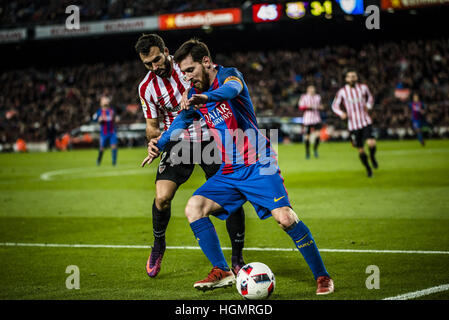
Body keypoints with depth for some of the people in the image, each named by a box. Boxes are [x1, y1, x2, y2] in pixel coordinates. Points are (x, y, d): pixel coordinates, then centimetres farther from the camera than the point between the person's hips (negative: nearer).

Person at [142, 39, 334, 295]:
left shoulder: (229, 74, -9)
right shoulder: (195, 94, 12)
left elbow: (231, 89, -34)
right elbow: (183, 120, 27)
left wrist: (205, 97, -56)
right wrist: (159, 144, 9)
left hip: (258, 165, -7)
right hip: (229, 172, 7)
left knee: (285, 217, -21)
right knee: (194, 208, -11)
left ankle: (322, 276, -8)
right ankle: (222, 272, -6)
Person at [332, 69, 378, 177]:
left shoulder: (363, 87, 2)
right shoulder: (342, 92, -4)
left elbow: (370, 97, 21)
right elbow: (335, 105, 4)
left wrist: (368, 106, 0)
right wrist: (341, 113, -16)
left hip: (366, 122, 0)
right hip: (353, 124, 0)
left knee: (371, 143, -20)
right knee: (361, 150, 3)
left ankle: (372, 157, 12)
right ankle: (368, 169, 24)